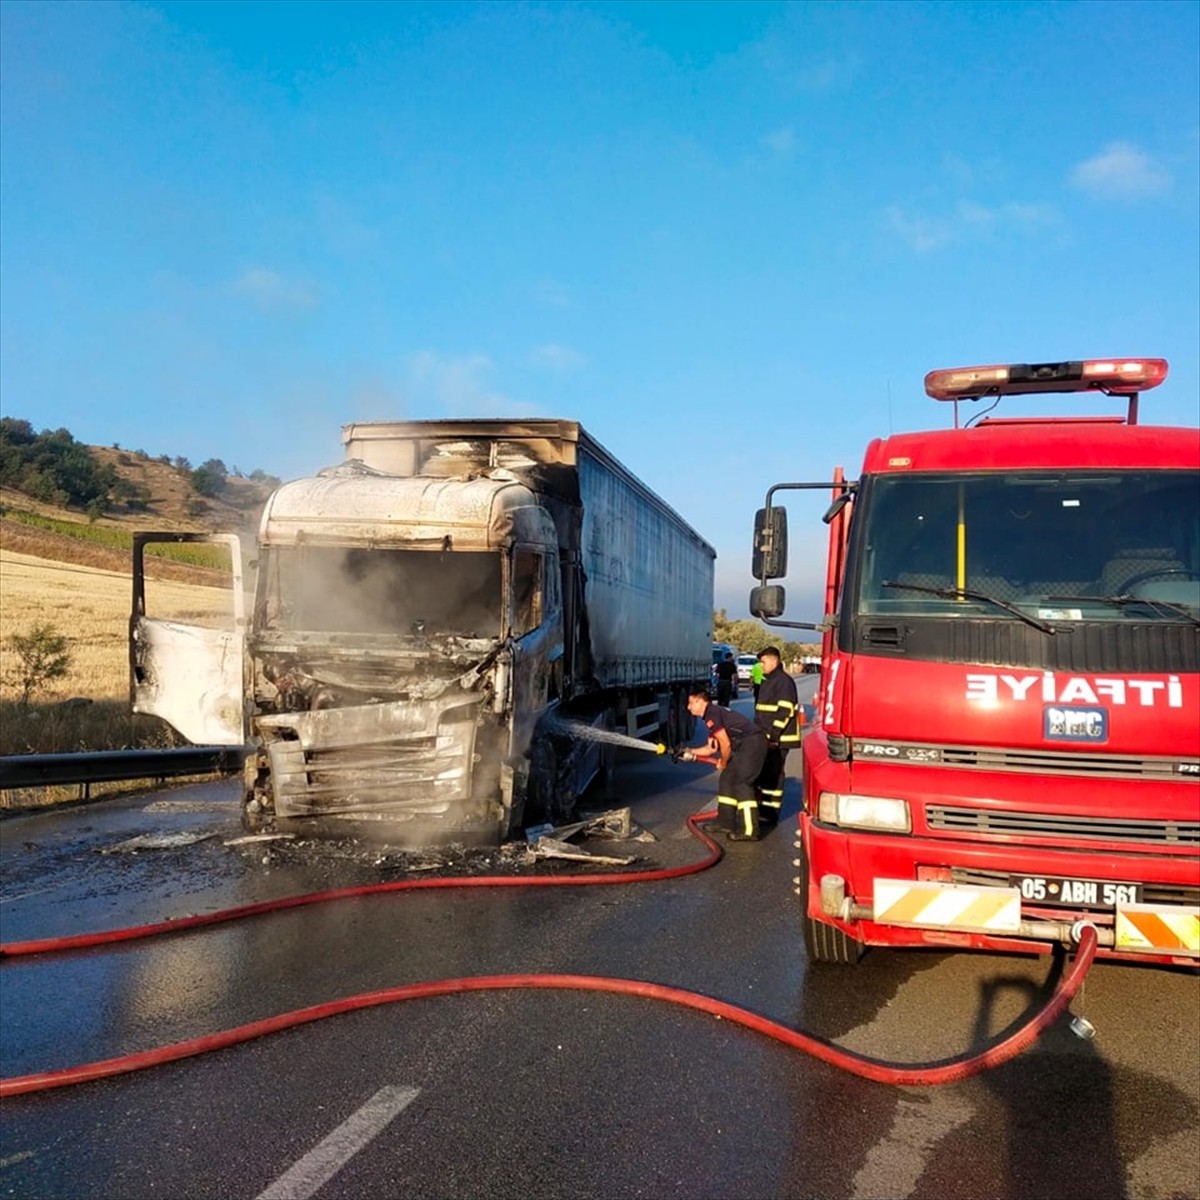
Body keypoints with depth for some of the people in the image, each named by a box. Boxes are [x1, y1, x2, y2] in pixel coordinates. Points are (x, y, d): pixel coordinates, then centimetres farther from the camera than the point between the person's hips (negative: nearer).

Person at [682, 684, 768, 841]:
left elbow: (726, 744, -14)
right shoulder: (713, 714, 19)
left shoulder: (711, 714, -11)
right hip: (747, 745, 10)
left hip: (753, 742, -10)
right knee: (726, 779, 15)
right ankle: (726, 822, 22)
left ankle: (749, 831, -13)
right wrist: (692, 753, 19)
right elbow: (712, 747, 25)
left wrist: (723, 763, 2)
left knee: (742, 783, -11)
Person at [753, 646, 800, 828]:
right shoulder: (767, 682, 18)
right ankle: (763, 810, 22)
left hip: (777, 739, -10)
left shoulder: (784, 681, -12)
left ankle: (771, 813, 1)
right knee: (761, 772, 13)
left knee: (773, 775, -5)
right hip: (764, 738, 10)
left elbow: (785, 711, -19)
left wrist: (772, 735, -21)